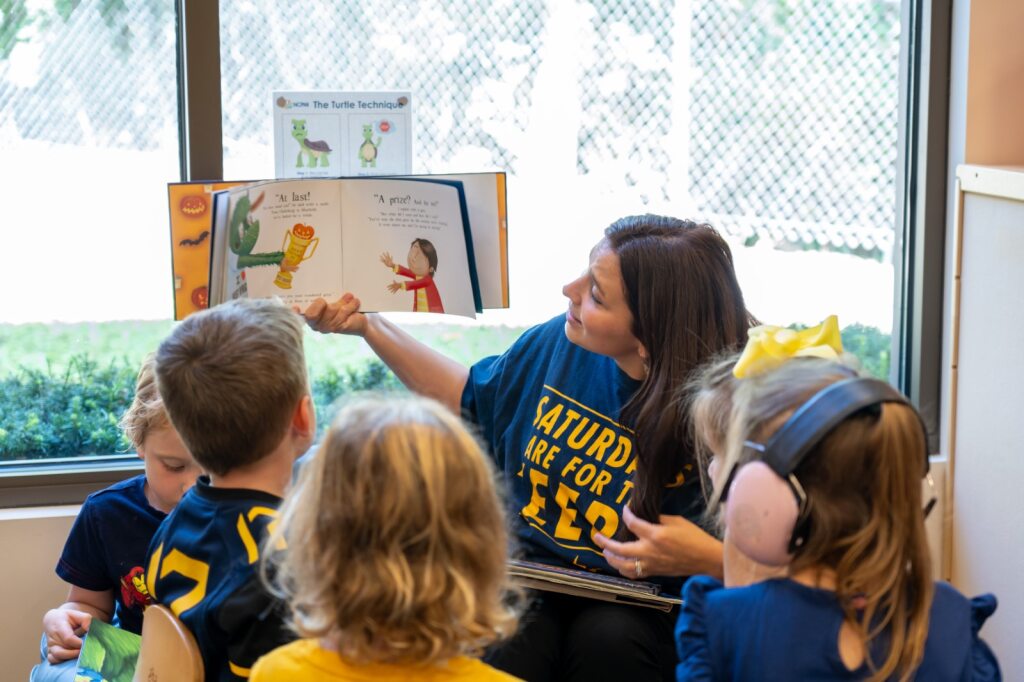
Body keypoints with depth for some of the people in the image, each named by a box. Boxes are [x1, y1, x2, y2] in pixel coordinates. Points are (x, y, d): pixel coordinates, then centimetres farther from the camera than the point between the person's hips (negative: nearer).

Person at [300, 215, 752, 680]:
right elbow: (470, 397, 22)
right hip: (532, 585, 3)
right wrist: (368, 325, 17)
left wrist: (710, 560, -28)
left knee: (607, 640, -37)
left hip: (647, 607, -2)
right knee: (500, 640, -32)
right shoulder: (558, 345, 0)